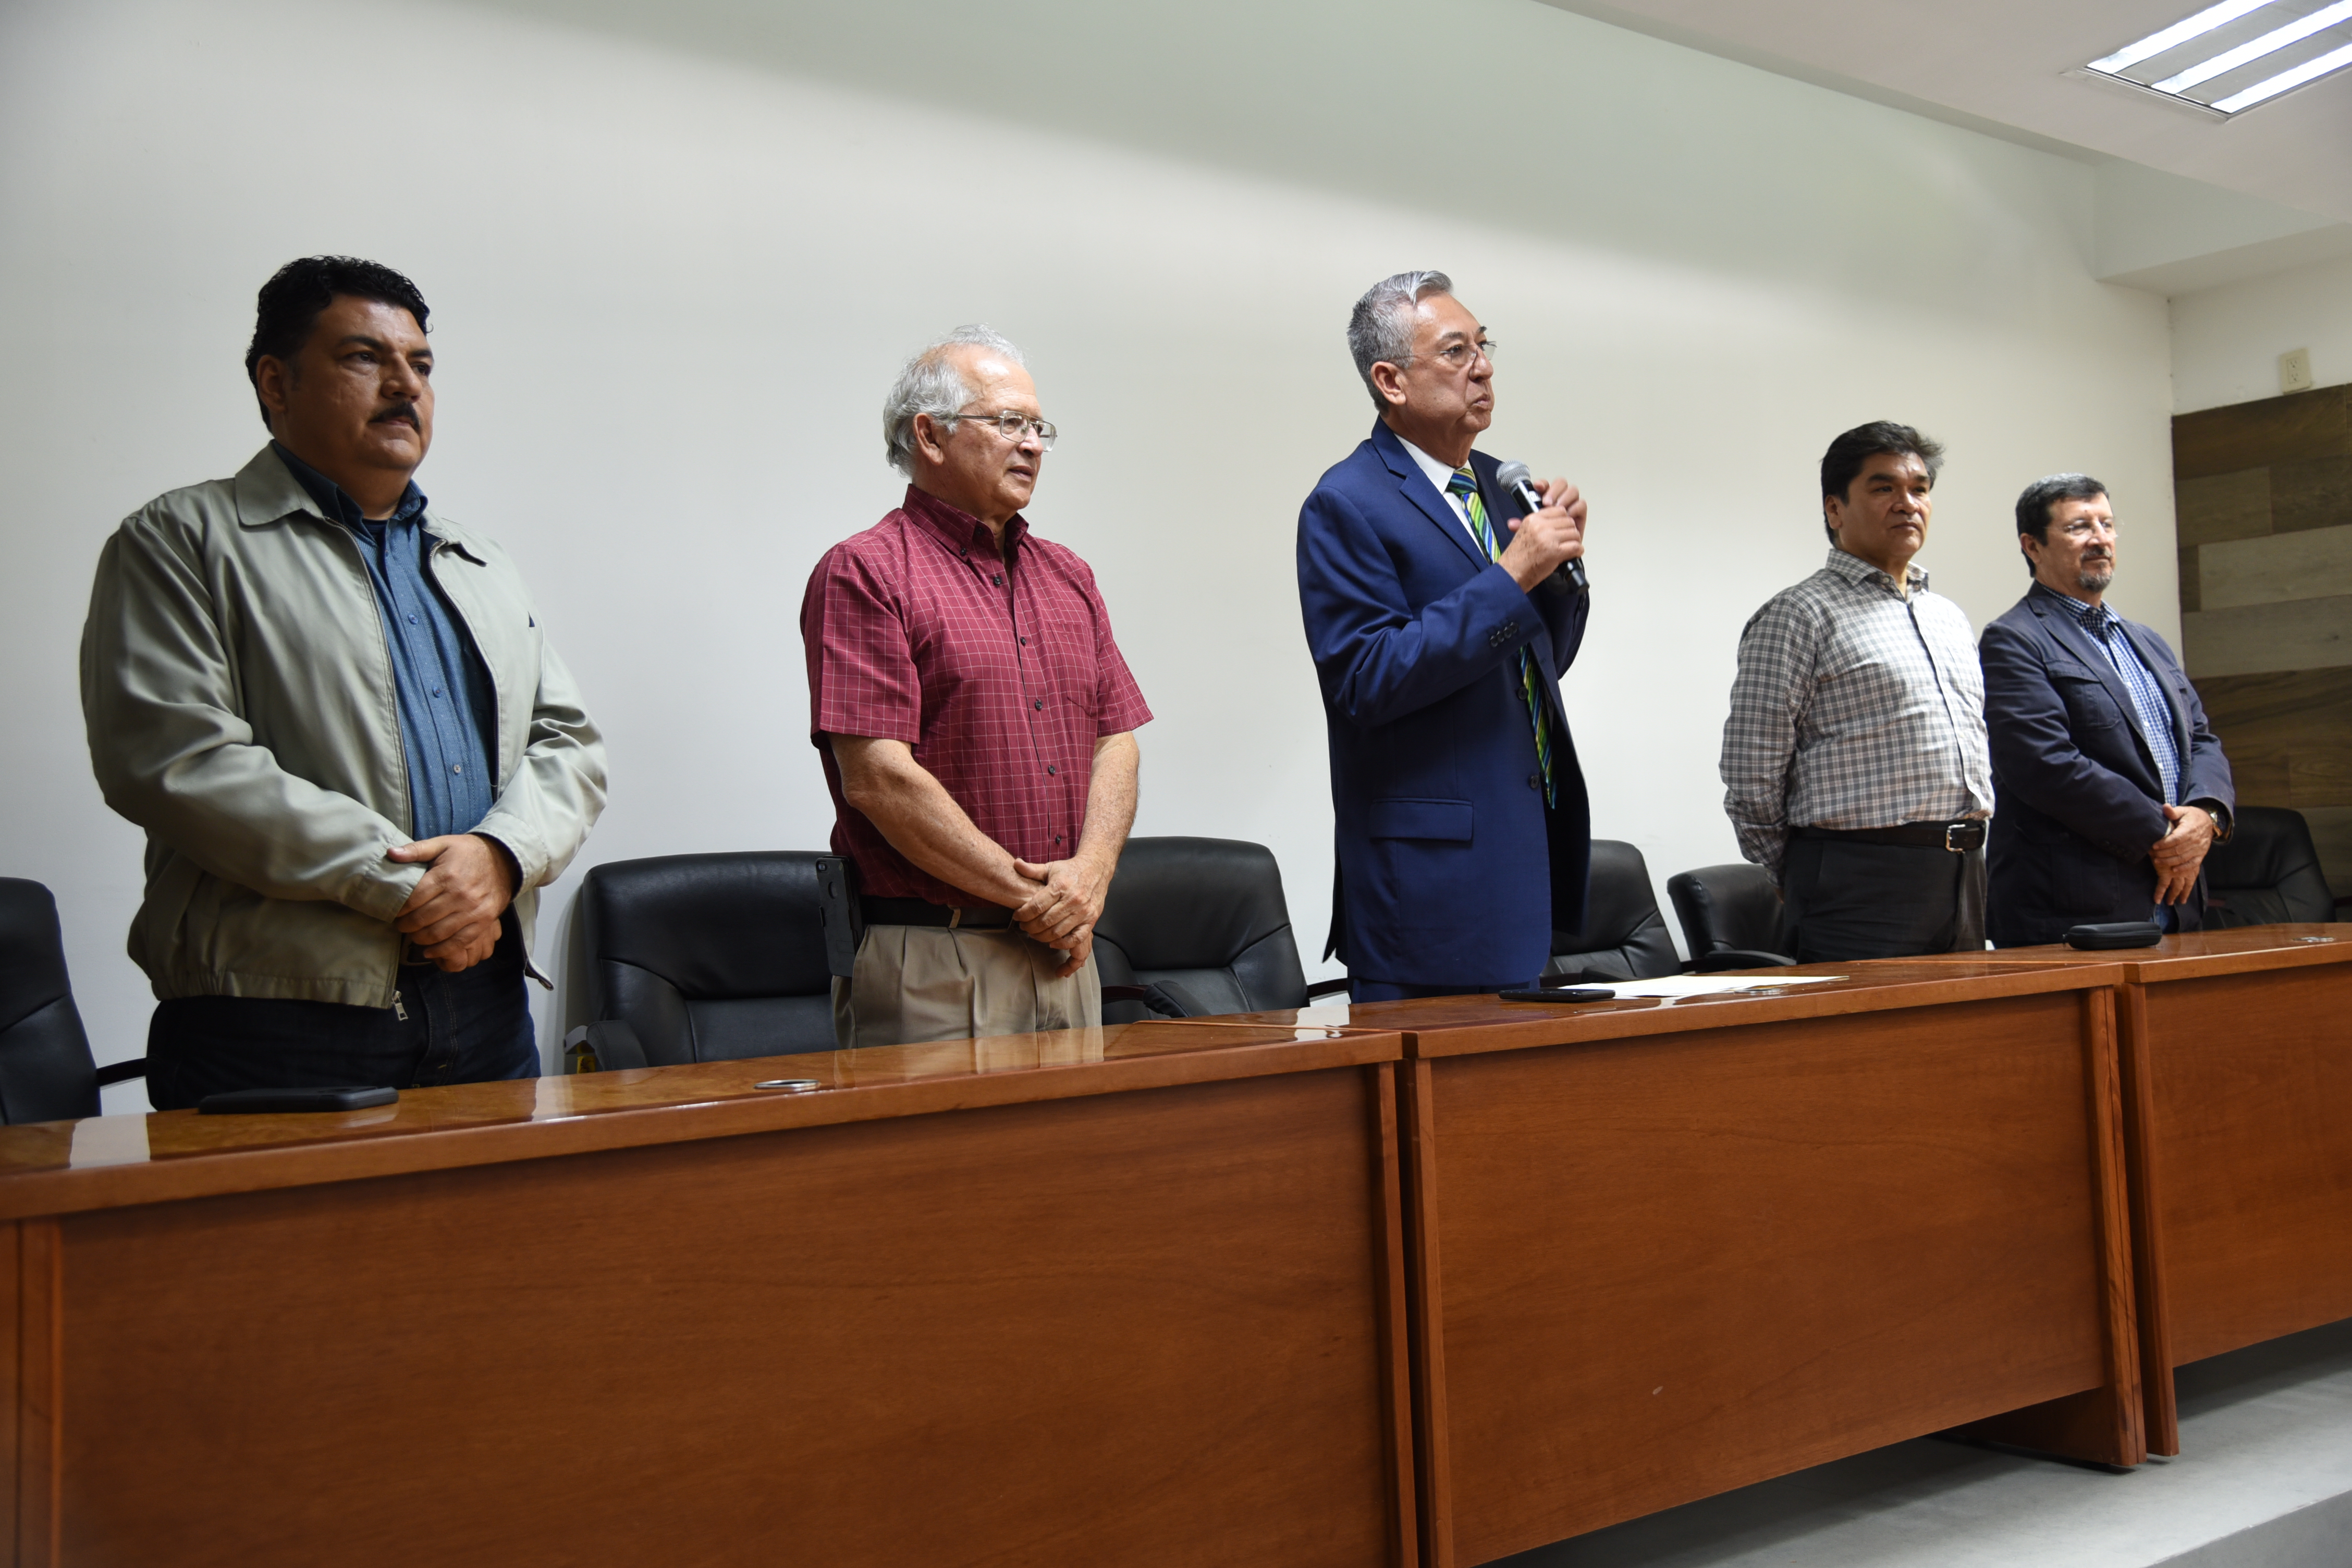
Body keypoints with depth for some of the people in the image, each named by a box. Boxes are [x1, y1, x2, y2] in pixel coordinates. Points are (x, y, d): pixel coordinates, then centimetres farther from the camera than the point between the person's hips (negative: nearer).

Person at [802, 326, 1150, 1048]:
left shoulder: (1067, 576, 17)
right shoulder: (865, 573, -6)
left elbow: (1116, 738, 12)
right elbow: (877, 778, -14)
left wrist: (1089, 873, -6)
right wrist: (1029, 896, -11)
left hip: (1064, 954, 6)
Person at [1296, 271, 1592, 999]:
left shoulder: (1498, 484, 14)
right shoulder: (1346, 504, -11)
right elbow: (1367, 681, -20)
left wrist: (1559, 555, 1)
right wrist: (1510, 577, -20)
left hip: (1527, 845, 8)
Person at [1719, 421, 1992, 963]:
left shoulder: (1950, 618, 19)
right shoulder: (1798, 615, -6)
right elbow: (1751, 783, -9)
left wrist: (1968, 853, 17)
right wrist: (1808, 882, 0)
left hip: (1965, 877, 7)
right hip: (1863, 880, -7)